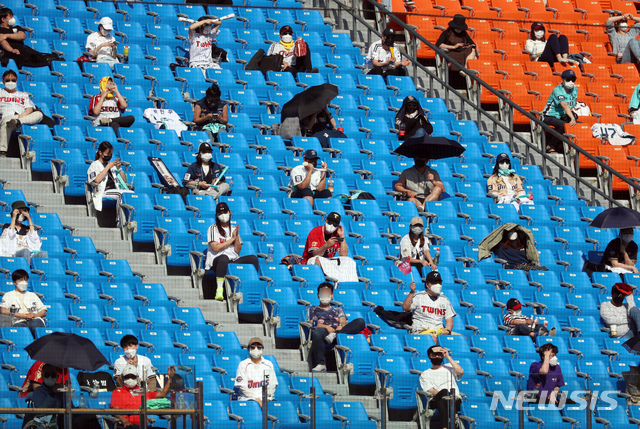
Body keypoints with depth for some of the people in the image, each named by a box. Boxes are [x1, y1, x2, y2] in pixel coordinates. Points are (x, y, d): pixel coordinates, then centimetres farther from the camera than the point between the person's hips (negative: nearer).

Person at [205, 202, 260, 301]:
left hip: (233, 261, 5)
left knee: (253, 258, -16)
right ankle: (219, 290, -44)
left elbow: (238, 250, 11)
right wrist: (232, 239, -3)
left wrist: (236, 236, -4)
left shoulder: (233, 229, 19)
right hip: (216, 261, -5)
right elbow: (216, 248, -9)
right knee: (224, 258, -41)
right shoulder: (213, 229, 4)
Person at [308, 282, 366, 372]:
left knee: (360, 321, -24)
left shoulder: (338, 310, 38)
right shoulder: (313, 309, 31)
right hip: (324, 330, -2)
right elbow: (312, 323, 12)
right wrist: (326, 327, -8)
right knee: (316, 333, -44)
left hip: (338, 329, 2)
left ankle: (334, 335, -40)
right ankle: (320, 364, -50)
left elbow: (343, 322, 19)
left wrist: (341, 325, -9)